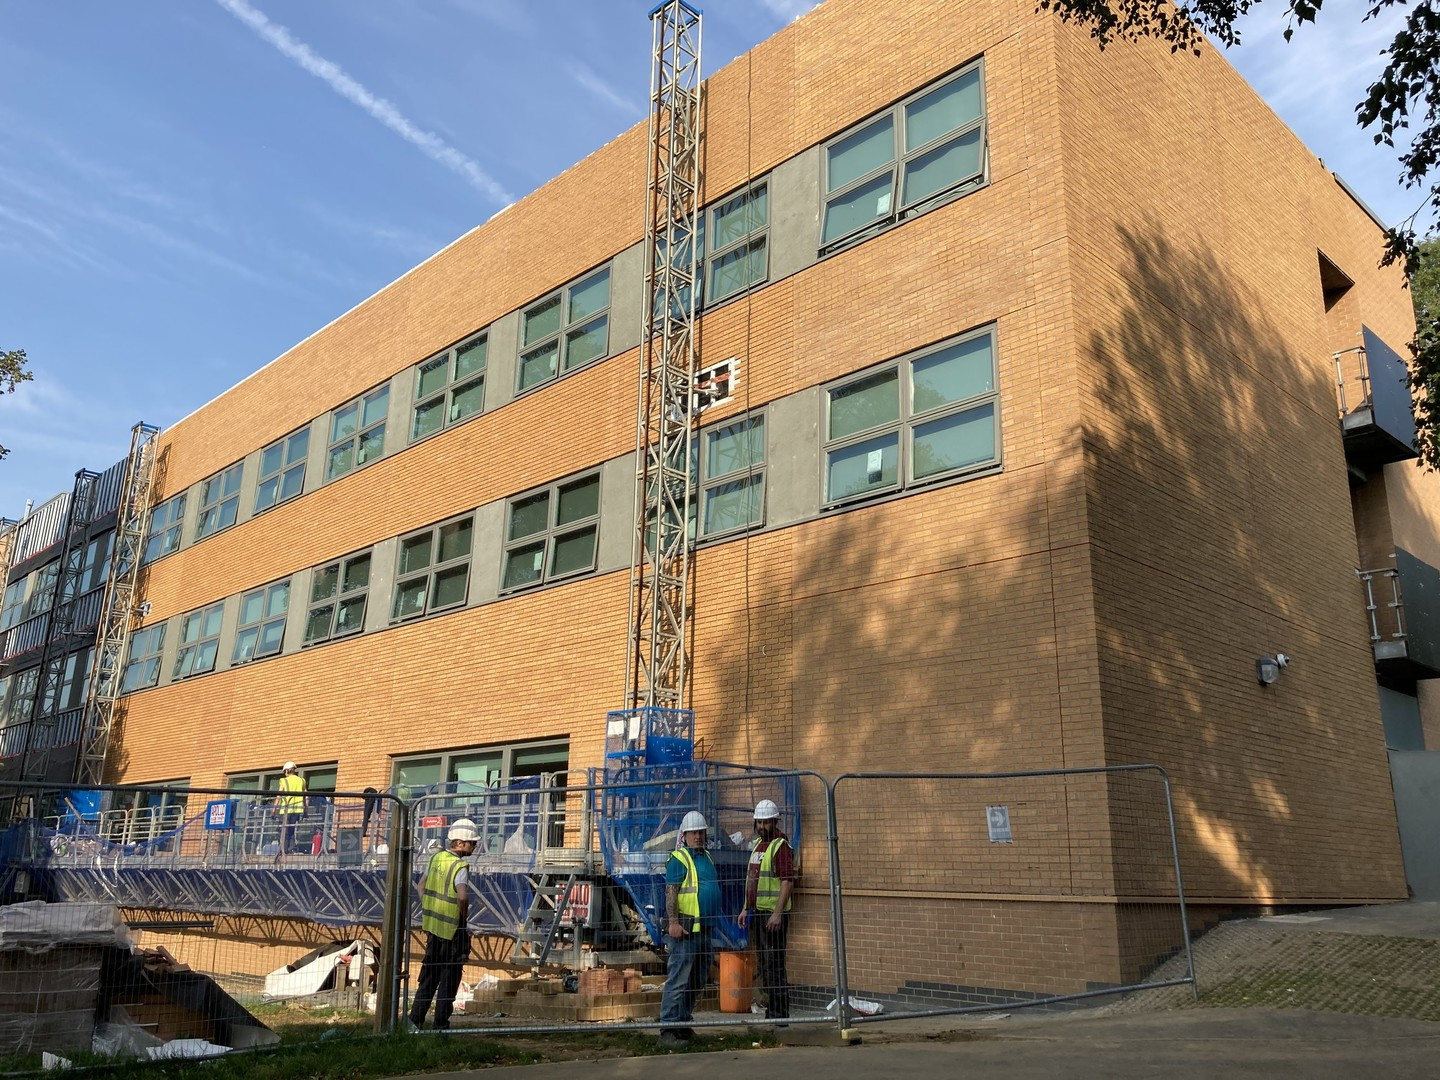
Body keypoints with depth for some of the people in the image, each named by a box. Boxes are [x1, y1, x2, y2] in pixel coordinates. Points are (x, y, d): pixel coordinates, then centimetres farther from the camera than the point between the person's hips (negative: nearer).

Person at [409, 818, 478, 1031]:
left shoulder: (436, 858, 6)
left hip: (432, 925, 7)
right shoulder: (460, 866, -18)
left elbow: (422, 884, 17)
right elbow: (463, 896, -31)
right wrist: (464, 915, -12)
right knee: (449, 977, 4)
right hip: (452, 928, -7)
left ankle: (415, 1018, 22)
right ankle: (441, 1024, 9)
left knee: (429, 974, 19)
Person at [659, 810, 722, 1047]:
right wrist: (673, 922, -25)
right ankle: (668, 1030, -7)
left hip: (704, 928, 9)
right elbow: (670, 892, -16)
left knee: (697, 981, 13)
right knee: (678, 980, -9)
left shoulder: (706, 857, 17)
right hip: (685, 928, -9)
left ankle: (684, 1024, 22)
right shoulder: (679, 859, -9)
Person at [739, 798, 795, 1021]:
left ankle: (780, 1013, -1)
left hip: (773, 913, -9)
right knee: (763, 965, 13)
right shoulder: (758, 844, 16)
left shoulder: (781, 846, -12)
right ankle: (771, 1011, 22)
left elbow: (787, 882, -18)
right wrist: (746, 908, 18)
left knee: (774, 965, -7)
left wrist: (778, 913, -24)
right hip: (757, 912, 9)